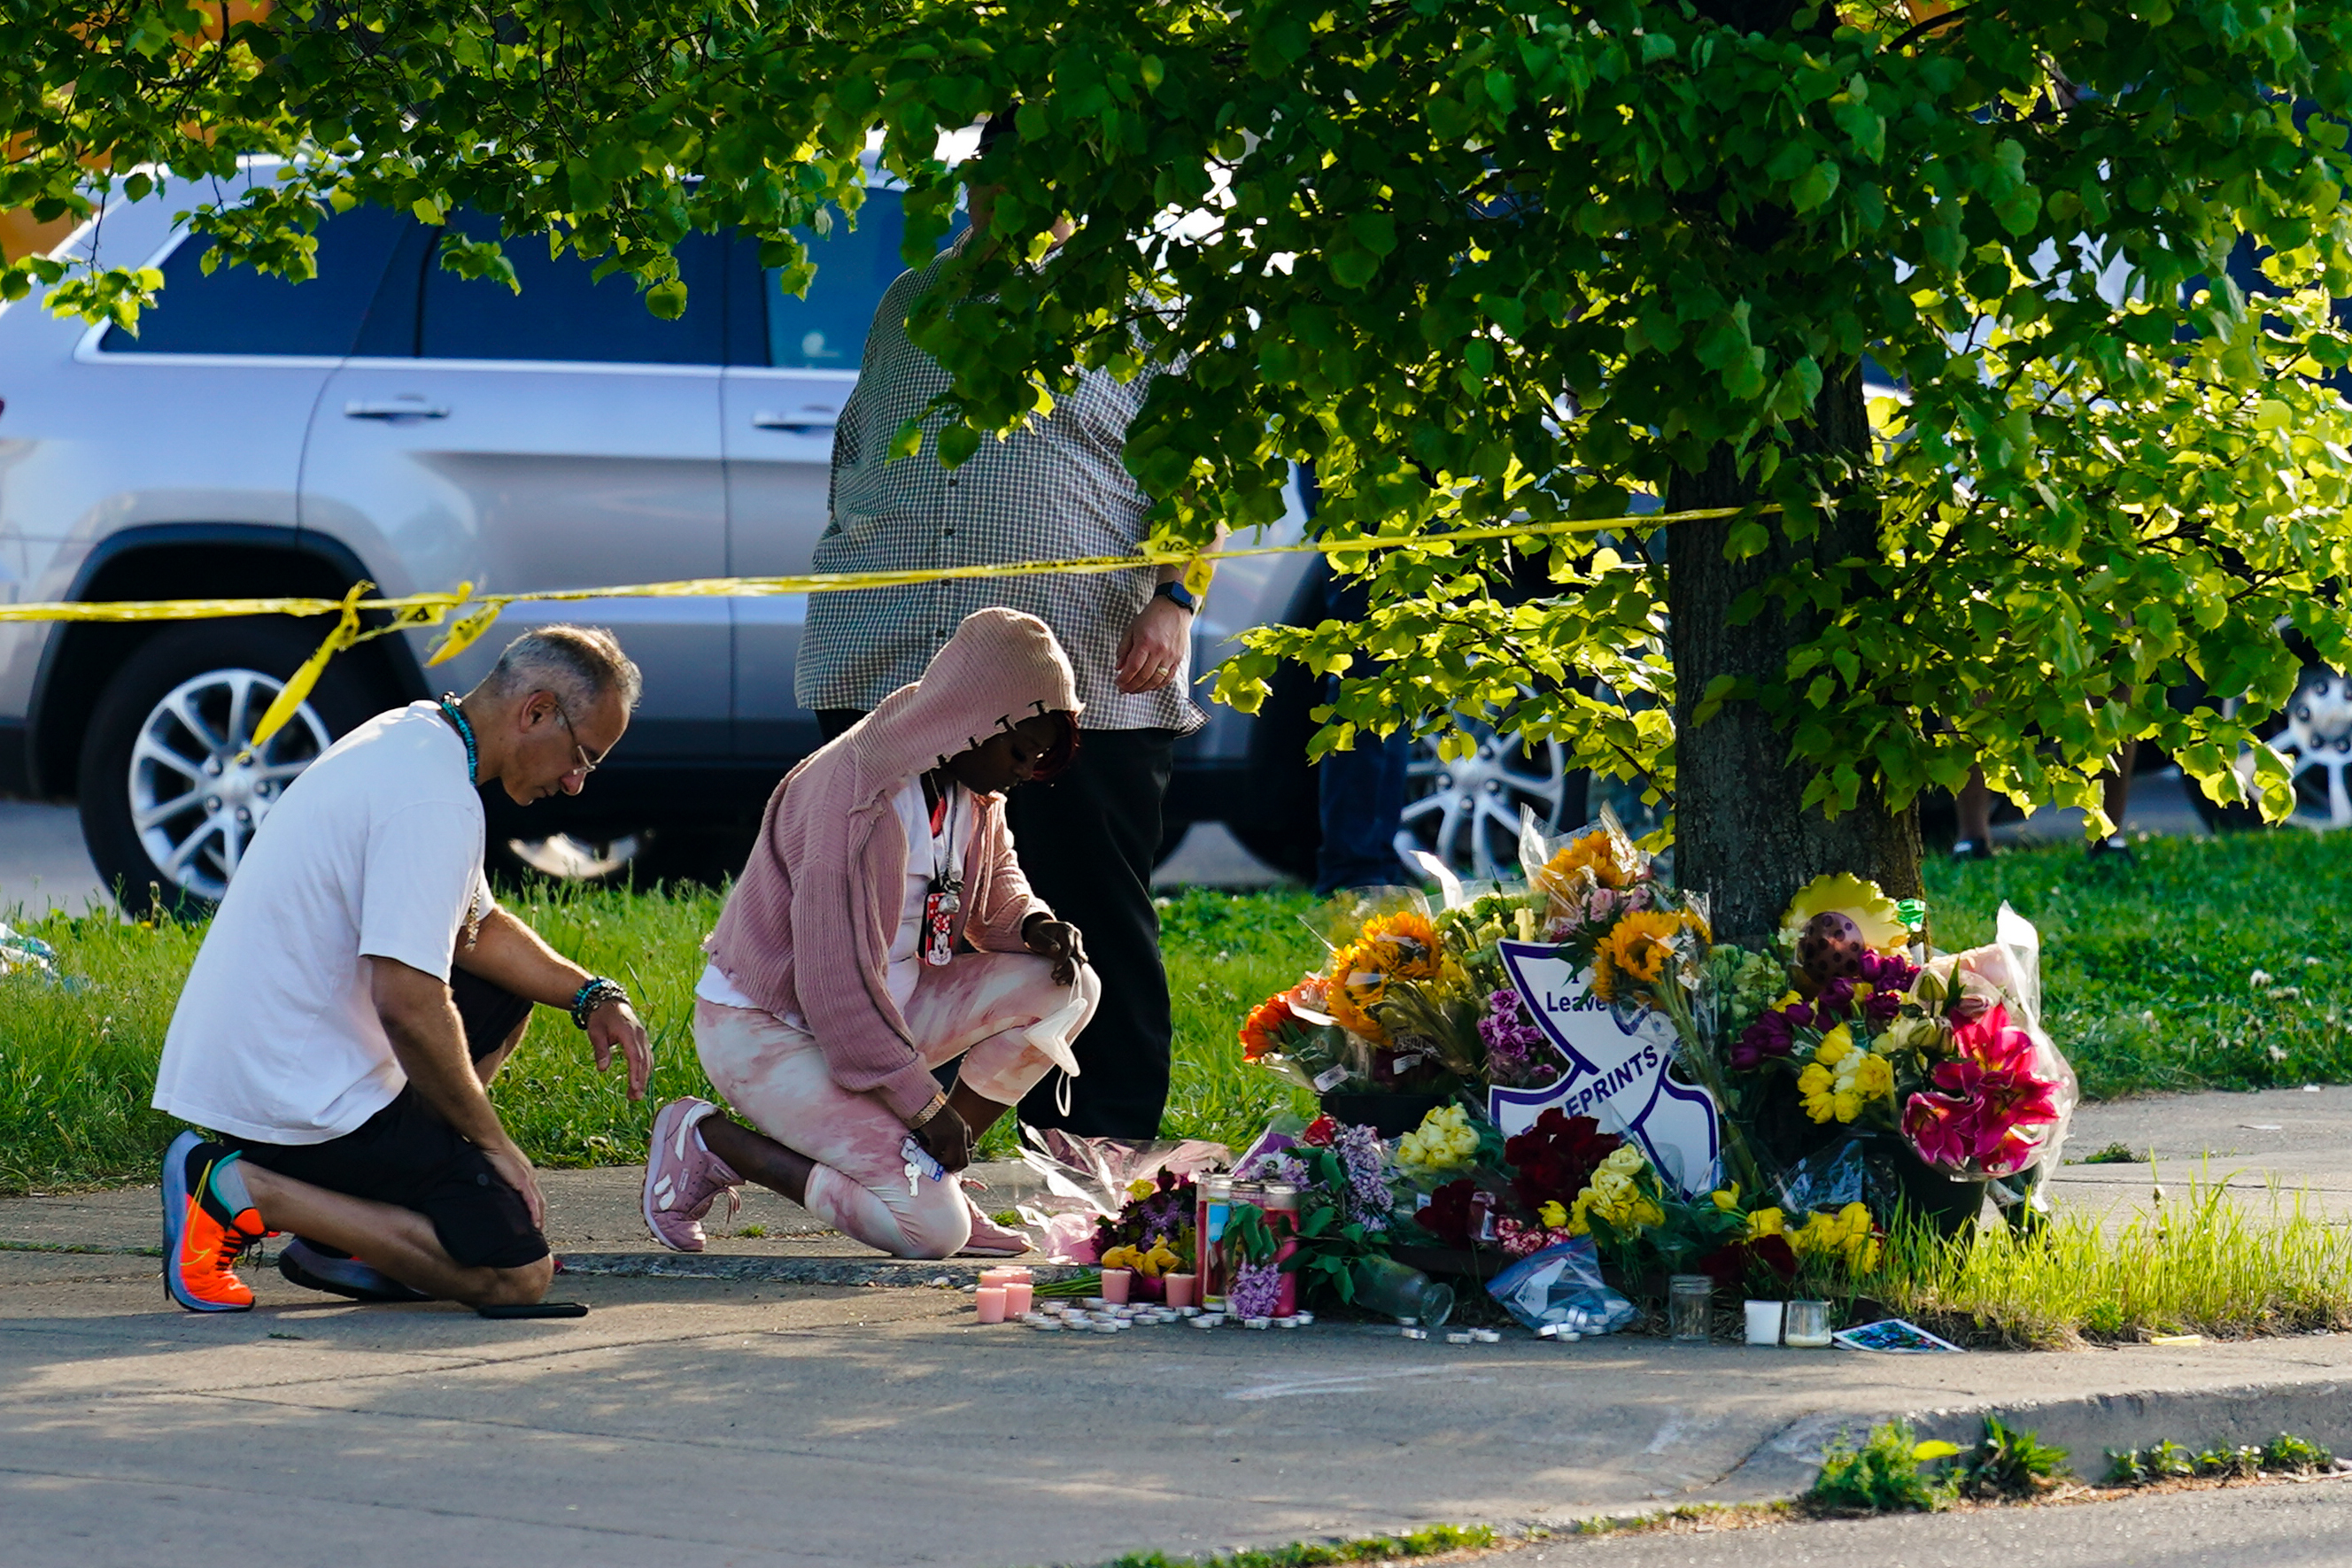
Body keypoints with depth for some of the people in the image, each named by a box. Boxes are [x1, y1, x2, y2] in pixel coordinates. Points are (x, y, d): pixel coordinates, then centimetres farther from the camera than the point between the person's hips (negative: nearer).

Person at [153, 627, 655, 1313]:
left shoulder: (408, 738, 12)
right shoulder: (437, 803, -20)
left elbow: (475, 927, 24)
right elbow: (406, 1004, -26)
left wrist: (590, 995, 10)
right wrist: (494, 1144, -15)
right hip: (297, 1095, -10)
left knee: (504, 989, 26)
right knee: (516, 1274, -11)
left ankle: (336, 1236, 14)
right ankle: (240, 1190, -9)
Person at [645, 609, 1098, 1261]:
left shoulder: (973, 787, 0)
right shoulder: (858, 797, -28)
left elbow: (997, 881, 20)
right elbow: (836, 980, -28)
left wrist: (1033, 924, -5)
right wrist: (924, 1104, -21)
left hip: (885, 1007, 9)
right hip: (766, 1028, -9)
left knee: (1067, 986, -4)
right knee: (934, 1230, -22)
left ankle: (935, 1178, 0)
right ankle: (707, 1141, -5)